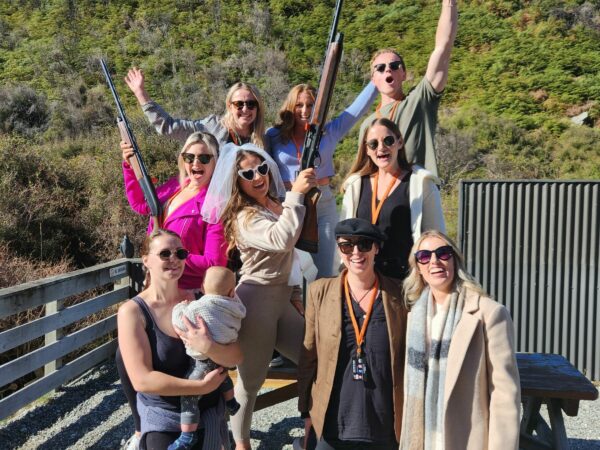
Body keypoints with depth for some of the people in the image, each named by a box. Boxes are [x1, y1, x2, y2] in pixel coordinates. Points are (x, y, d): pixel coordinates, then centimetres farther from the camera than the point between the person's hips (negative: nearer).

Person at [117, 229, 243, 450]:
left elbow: (235, 357, -9)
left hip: (208, 413, 3)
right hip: (162, 417, -3)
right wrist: (202, 386, -19)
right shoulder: (132, 311, -13)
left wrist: (209, 347, -29)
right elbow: (142, 380, -18)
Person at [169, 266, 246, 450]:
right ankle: (231, 404, 58)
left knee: (189, 395, 2)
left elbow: (180, 323, -14)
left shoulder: (198, 308, -15)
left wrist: (180, 307, 4)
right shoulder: (234, 308, 1)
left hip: (207, 361, -7)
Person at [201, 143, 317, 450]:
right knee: (251, 380, 5)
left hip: (282, 299, 8)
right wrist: (295, 194, -28)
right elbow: (282, 240, -34)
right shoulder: (245, 217, -14)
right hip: (257, 300, -8)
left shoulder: (276, 204, 10)